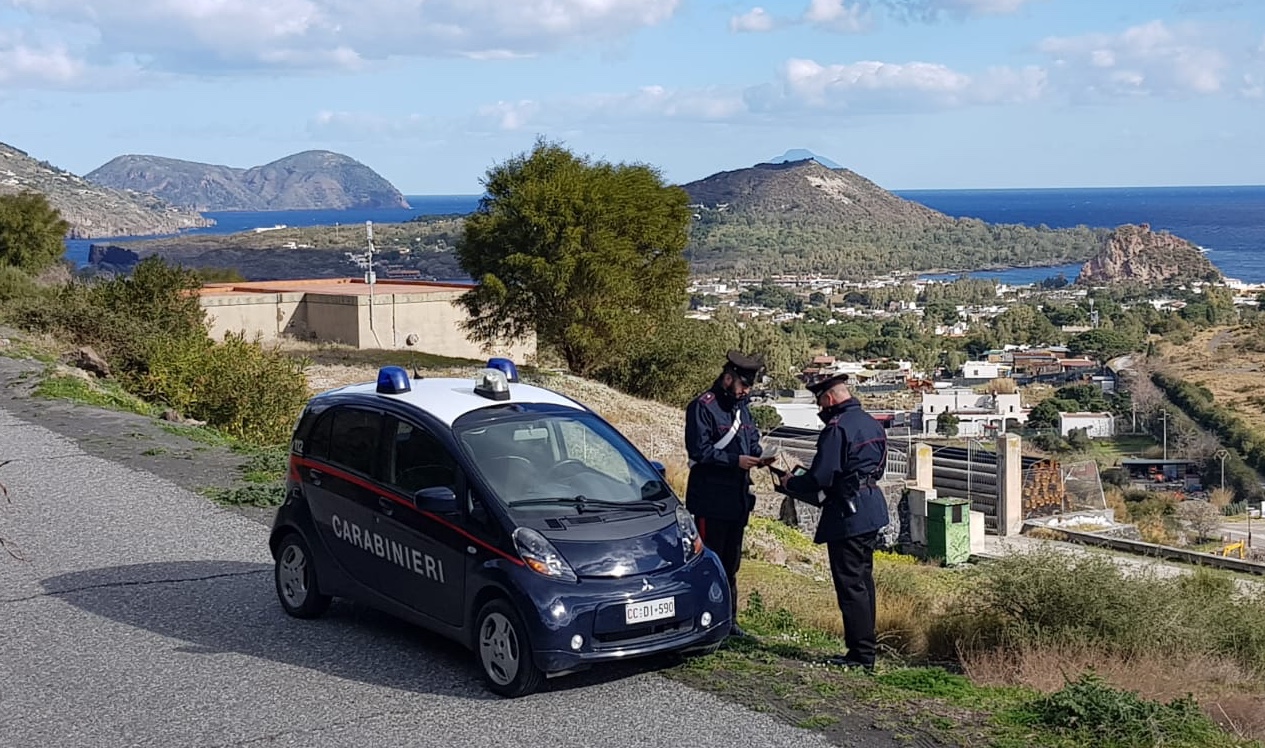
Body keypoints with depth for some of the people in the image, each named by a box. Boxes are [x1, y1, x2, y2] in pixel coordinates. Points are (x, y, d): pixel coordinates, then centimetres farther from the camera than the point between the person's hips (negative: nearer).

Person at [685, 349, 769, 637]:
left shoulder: (741, 407, 15)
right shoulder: (703, 407, -11)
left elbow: (752, 439, 22)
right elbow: (698, 451, -17)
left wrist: (757, 457, 0)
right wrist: (735, 460, -21)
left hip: (737, 497, 8)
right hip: (711, 499, -8)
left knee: (731, 562, 14)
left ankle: (728, 620, 22)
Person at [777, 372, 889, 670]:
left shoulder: (837, 428, -17)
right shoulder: (873, 424, 12)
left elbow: (819, 477, -20)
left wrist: (790, 482, -2)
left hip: (847, 514, -10)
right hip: (873, 509, 10)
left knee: (850, 584, -4)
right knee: (863, 579, 17)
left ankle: (861, 654, -1)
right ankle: (867, 646, 24)